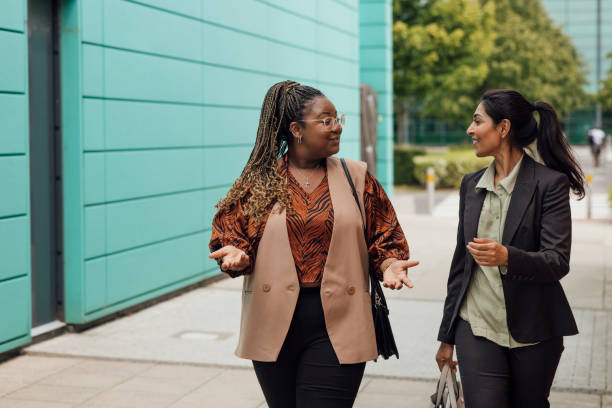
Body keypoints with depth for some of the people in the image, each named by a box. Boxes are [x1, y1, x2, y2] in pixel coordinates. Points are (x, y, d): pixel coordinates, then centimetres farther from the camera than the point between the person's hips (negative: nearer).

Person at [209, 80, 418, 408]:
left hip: (337, 327, 0)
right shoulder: (259, 181, 4)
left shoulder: (357, 177, 6)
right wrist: (237, 254, -18)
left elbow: (385, 236, 9)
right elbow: (229, 230, 4)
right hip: (274, 324, 1)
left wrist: (389, 264, -11)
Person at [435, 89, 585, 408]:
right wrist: (447, 335, 16)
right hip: (477, 328, 3)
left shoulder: (550, 183, -7)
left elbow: (558, 262, -14)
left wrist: (507, 257, -35)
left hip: (533, 332, -3)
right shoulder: (471, 184, 10)